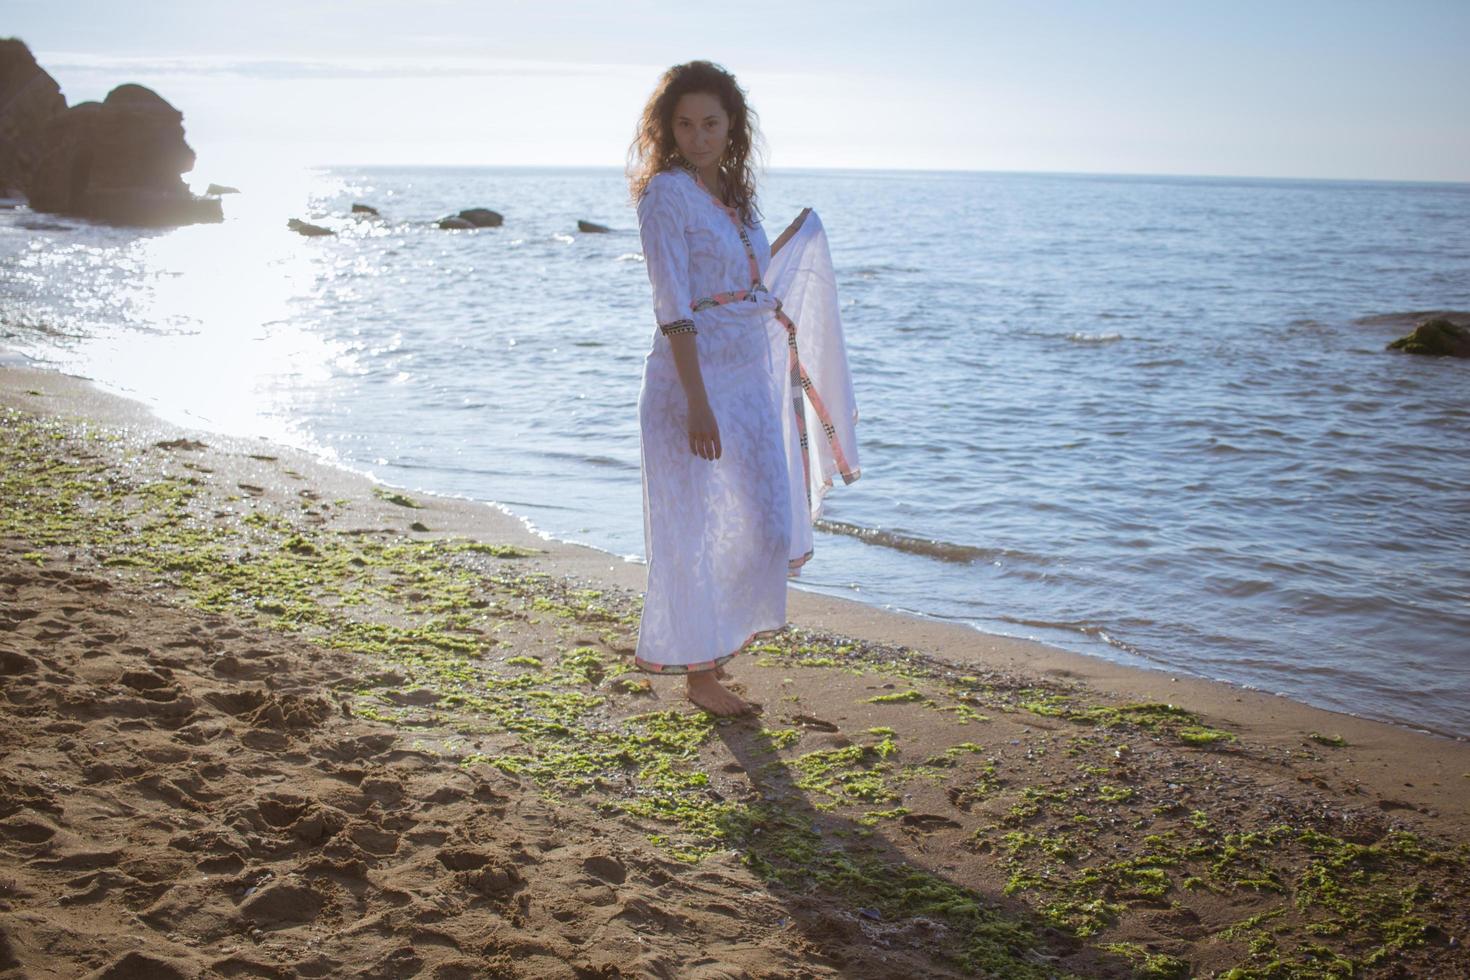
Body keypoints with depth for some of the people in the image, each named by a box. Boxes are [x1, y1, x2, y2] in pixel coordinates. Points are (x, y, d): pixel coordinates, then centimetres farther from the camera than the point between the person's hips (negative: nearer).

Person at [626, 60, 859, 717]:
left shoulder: (733, 192, 12)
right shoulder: (666, 193, -10)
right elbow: (673, 308, -18)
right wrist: (697, 403, -22)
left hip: (750, 378, 8)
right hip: (694, 377, -8)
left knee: (763, 526, 12)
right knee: (698, 530, 1)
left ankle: (713, 644, 32)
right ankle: (699, 672, 15)